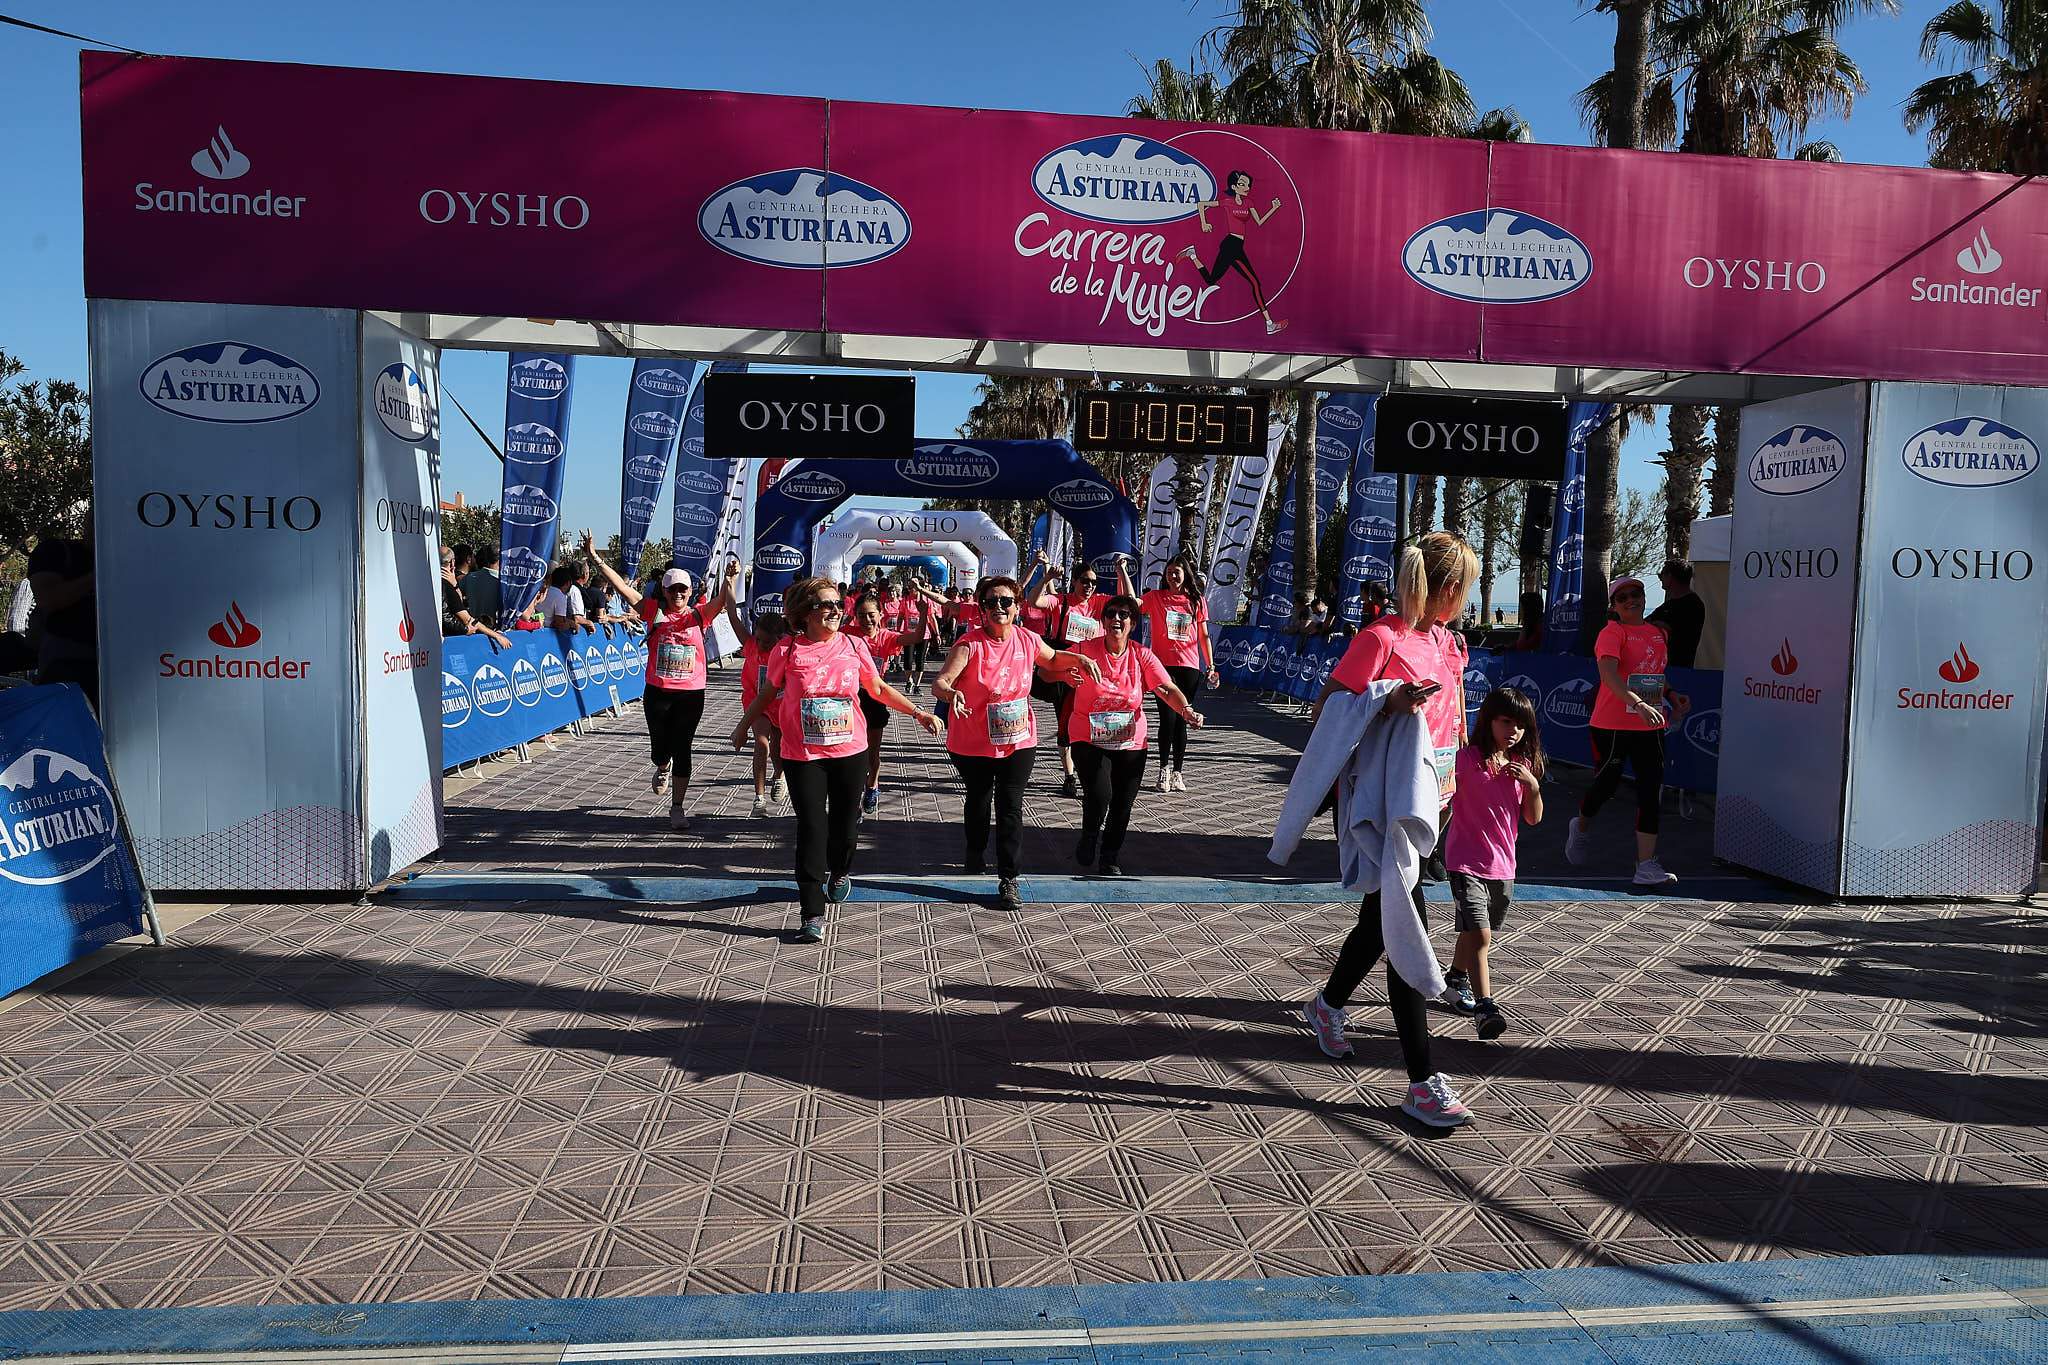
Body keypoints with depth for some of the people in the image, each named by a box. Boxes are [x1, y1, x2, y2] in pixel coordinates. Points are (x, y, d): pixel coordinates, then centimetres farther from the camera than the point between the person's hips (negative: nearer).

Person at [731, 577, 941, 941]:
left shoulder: (854, 647, 0)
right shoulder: (787, 650, -6)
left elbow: (878, 689, 11)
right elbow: (768, 693, 10)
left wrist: (917, 712, 6)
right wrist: (744, 725, 20)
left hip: (850, 751, 2)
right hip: (802, 755, -2)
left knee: (845, 821, 12)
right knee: (811, 829, -5)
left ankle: (841, 871, 46)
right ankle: (812, 913, 1)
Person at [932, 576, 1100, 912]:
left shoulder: (1027, 640, -4)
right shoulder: (970, 644, -18)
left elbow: (1053, 658, 18)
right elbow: (939, 682, -28)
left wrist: (1081, 659, 1)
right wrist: (950, 692, -51)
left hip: (1018, 741, 2)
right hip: (973, 743, -1)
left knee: (1010, 808, -4)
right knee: (978, 803, 20)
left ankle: (1008, 880, 0)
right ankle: (974, 858, 46)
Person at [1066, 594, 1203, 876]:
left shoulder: (1142, 655, -2)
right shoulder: (1085, 650, -8)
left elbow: (1169, 689, -6)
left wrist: (1187, 710, -25)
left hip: (1130, 742, 3)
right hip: (1089, 740, -3)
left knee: (1122, 806, 7)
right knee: (1099, 796, -20)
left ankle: (1109, 858, 32)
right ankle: (1089, 836, 14)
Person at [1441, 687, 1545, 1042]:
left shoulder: (1523, 764, 5)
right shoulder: (1467, 758, -13)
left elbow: (1534, 818, 6)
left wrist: (1532, 784, -9)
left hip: (1503, 865, 6)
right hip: (1466, 862, -6)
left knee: (1476, 932, 20)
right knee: (1479, 933, -17)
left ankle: (1455, 979, 43)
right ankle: (1484, 1006, -15)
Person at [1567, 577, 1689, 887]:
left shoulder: (1658, 633, 13)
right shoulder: (1612, 633, -10)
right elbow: (1608, 674, -26)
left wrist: (1670, 695, 7)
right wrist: (1639, 704, -39)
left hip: (1651, 726, 6)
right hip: (1612, 725, -6)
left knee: (1652, 791, -2)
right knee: (1607, 782, 8)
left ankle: (1646, 866, 0)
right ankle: (1581, 826, 41)